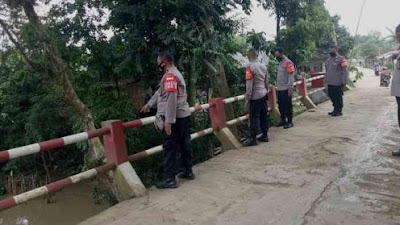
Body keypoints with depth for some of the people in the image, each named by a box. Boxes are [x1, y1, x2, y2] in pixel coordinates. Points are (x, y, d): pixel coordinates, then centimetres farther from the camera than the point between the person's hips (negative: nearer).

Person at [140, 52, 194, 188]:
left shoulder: (169, 76, -15)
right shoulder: (175, 73, 17)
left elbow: (171, 99, -24)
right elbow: (160, 92, 25)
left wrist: (168, 121, -25)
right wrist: (149, 104, 31)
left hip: (175, 118, -10)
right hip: (184, 115, 10)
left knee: (171, 148, -4)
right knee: (184, 145, 15)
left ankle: (170, 179, 2)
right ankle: (188, 172, 26)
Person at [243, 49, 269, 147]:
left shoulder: (250, 67, -14)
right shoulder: (264, 67, 9)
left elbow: (249, 84, -16)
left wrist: (248, 97, -11)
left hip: (255, 96, -7)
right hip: (264, 95, 7)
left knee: (254, 117, -5)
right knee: (264, 116, 12)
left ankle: (252, 139, -2)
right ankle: (264, 136, 20)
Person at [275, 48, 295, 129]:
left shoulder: (288, 63, -12)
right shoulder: (280, 63, 15)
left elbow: (291, 76, -17)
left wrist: (290, 89, -21)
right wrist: (277, 86, 14)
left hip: (286, 89, -8)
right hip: (279, 89, 8)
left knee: (287, 106, 0)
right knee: (281, 106, 14)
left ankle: (290, 122, 10)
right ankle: (283, 121, 25)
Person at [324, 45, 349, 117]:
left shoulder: (341, 59, -8)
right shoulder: (329, 59, 16)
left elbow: (344, 71, -12)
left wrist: (344, 81, -17)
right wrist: (325, 79, 22)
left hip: (337, 83, -8)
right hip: (330, 82, 8)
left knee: (338, 97, -1)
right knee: (331, 96, 13)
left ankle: (338, 111, 9)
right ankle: (335, 109, 27)